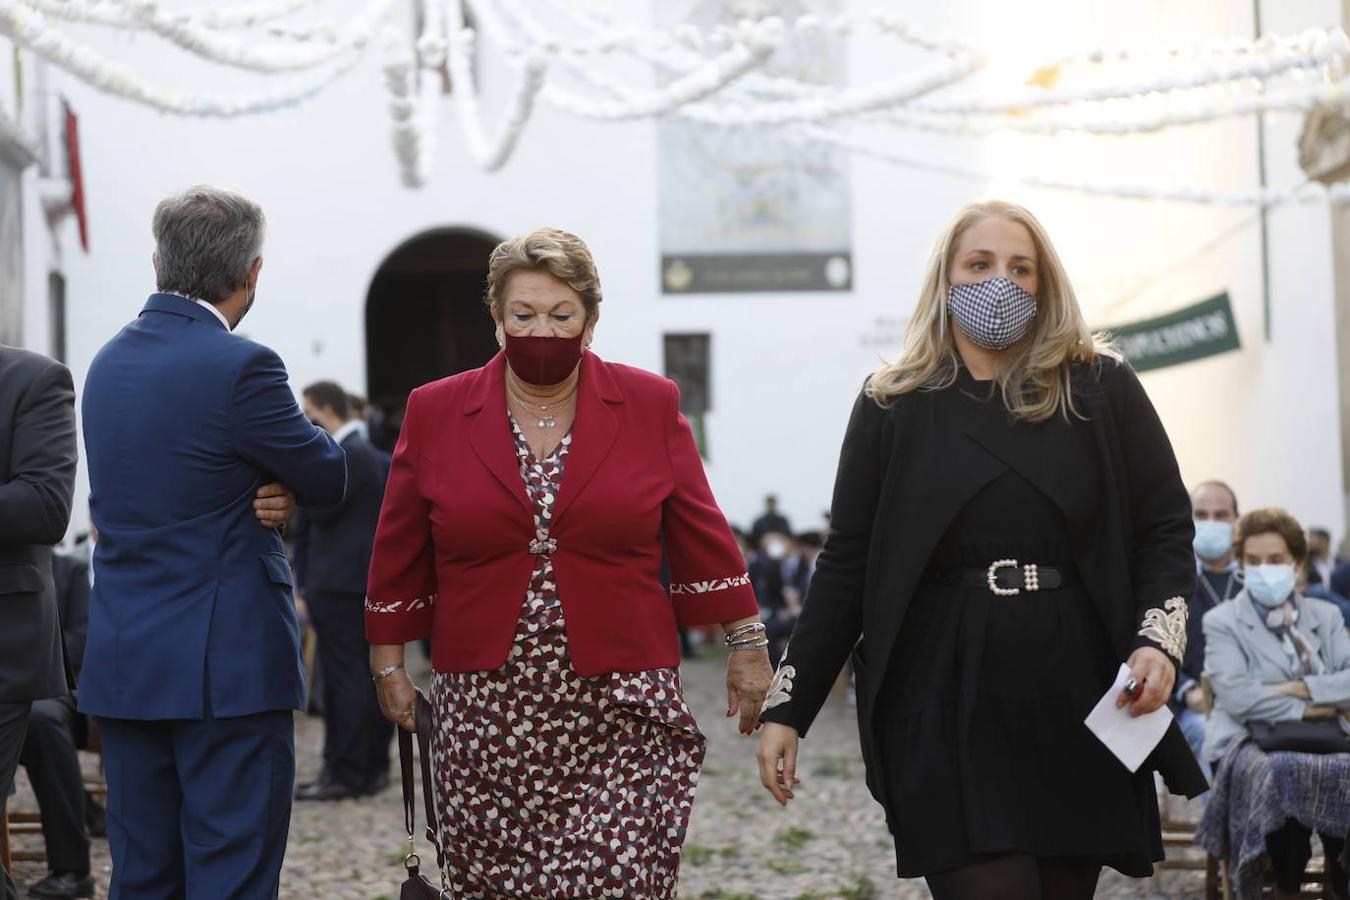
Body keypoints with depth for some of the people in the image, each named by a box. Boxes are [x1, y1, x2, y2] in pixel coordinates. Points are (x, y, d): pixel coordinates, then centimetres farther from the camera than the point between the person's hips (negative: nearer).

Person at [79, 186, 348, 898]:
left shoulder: (108, 362, 10)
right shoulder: (239, 366, -15)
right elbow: (330, 477, -4)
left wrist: (264, 494, -2)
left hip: (122, 665, 7)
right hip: (227, 665, -7)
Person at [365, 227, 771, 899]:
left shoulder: (650, 405, 4)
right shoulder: (435, 413, 5)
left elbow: (700, 535, 8)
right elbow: (400, 553, 12)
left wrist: (745, 644, 8)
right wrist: (388, 664, 11)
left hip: (620, 712, -1)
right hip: (485, 713, 1)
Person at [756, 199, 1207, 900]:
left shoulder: (1102, 390, 6)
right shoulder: (893, 407, 6)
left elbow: (1167, 530, 7)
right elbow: (845, 566, 6)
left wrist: (1160, 641, -10)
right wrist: (786, 708, 3)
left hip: (1078, 703, 1)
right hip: (945, 706, -1)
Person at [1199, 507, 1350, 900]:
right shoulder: (1221, 622, 8)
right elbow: (1236, 696, -10)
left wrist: (1301, 688, -10)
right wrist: (1316, 708, -9)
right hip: (1251, 741, -3)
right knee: (1285, 775, -38)